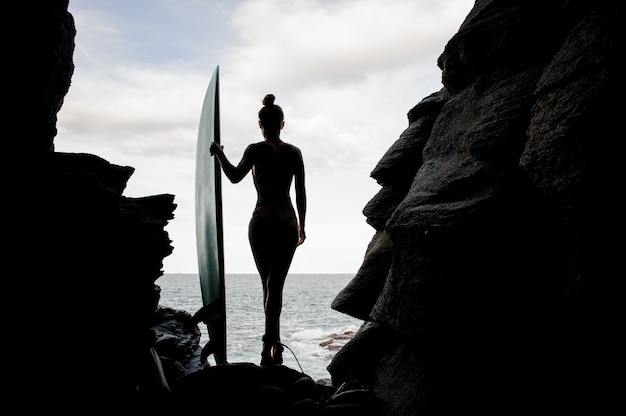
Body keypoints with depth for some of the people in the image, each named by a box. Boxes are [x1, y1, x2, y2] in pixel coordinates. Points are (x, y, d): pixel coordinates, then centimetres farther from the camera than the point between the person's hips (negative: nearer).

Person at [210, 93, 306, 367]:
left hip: (262, 221, -2)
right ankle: (270, 346, -2)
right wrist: (302, 225, 16)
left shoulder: (257, 150, -4)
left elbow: (234, 176, -15)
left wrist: (219, 154, 1)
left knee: (268, 283, 9)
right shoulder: (294, 152, 6)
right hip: (288, 221, 2)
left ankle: (273, 345, 7)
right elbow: (301, 193, 7)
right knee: (276, 285, 5)